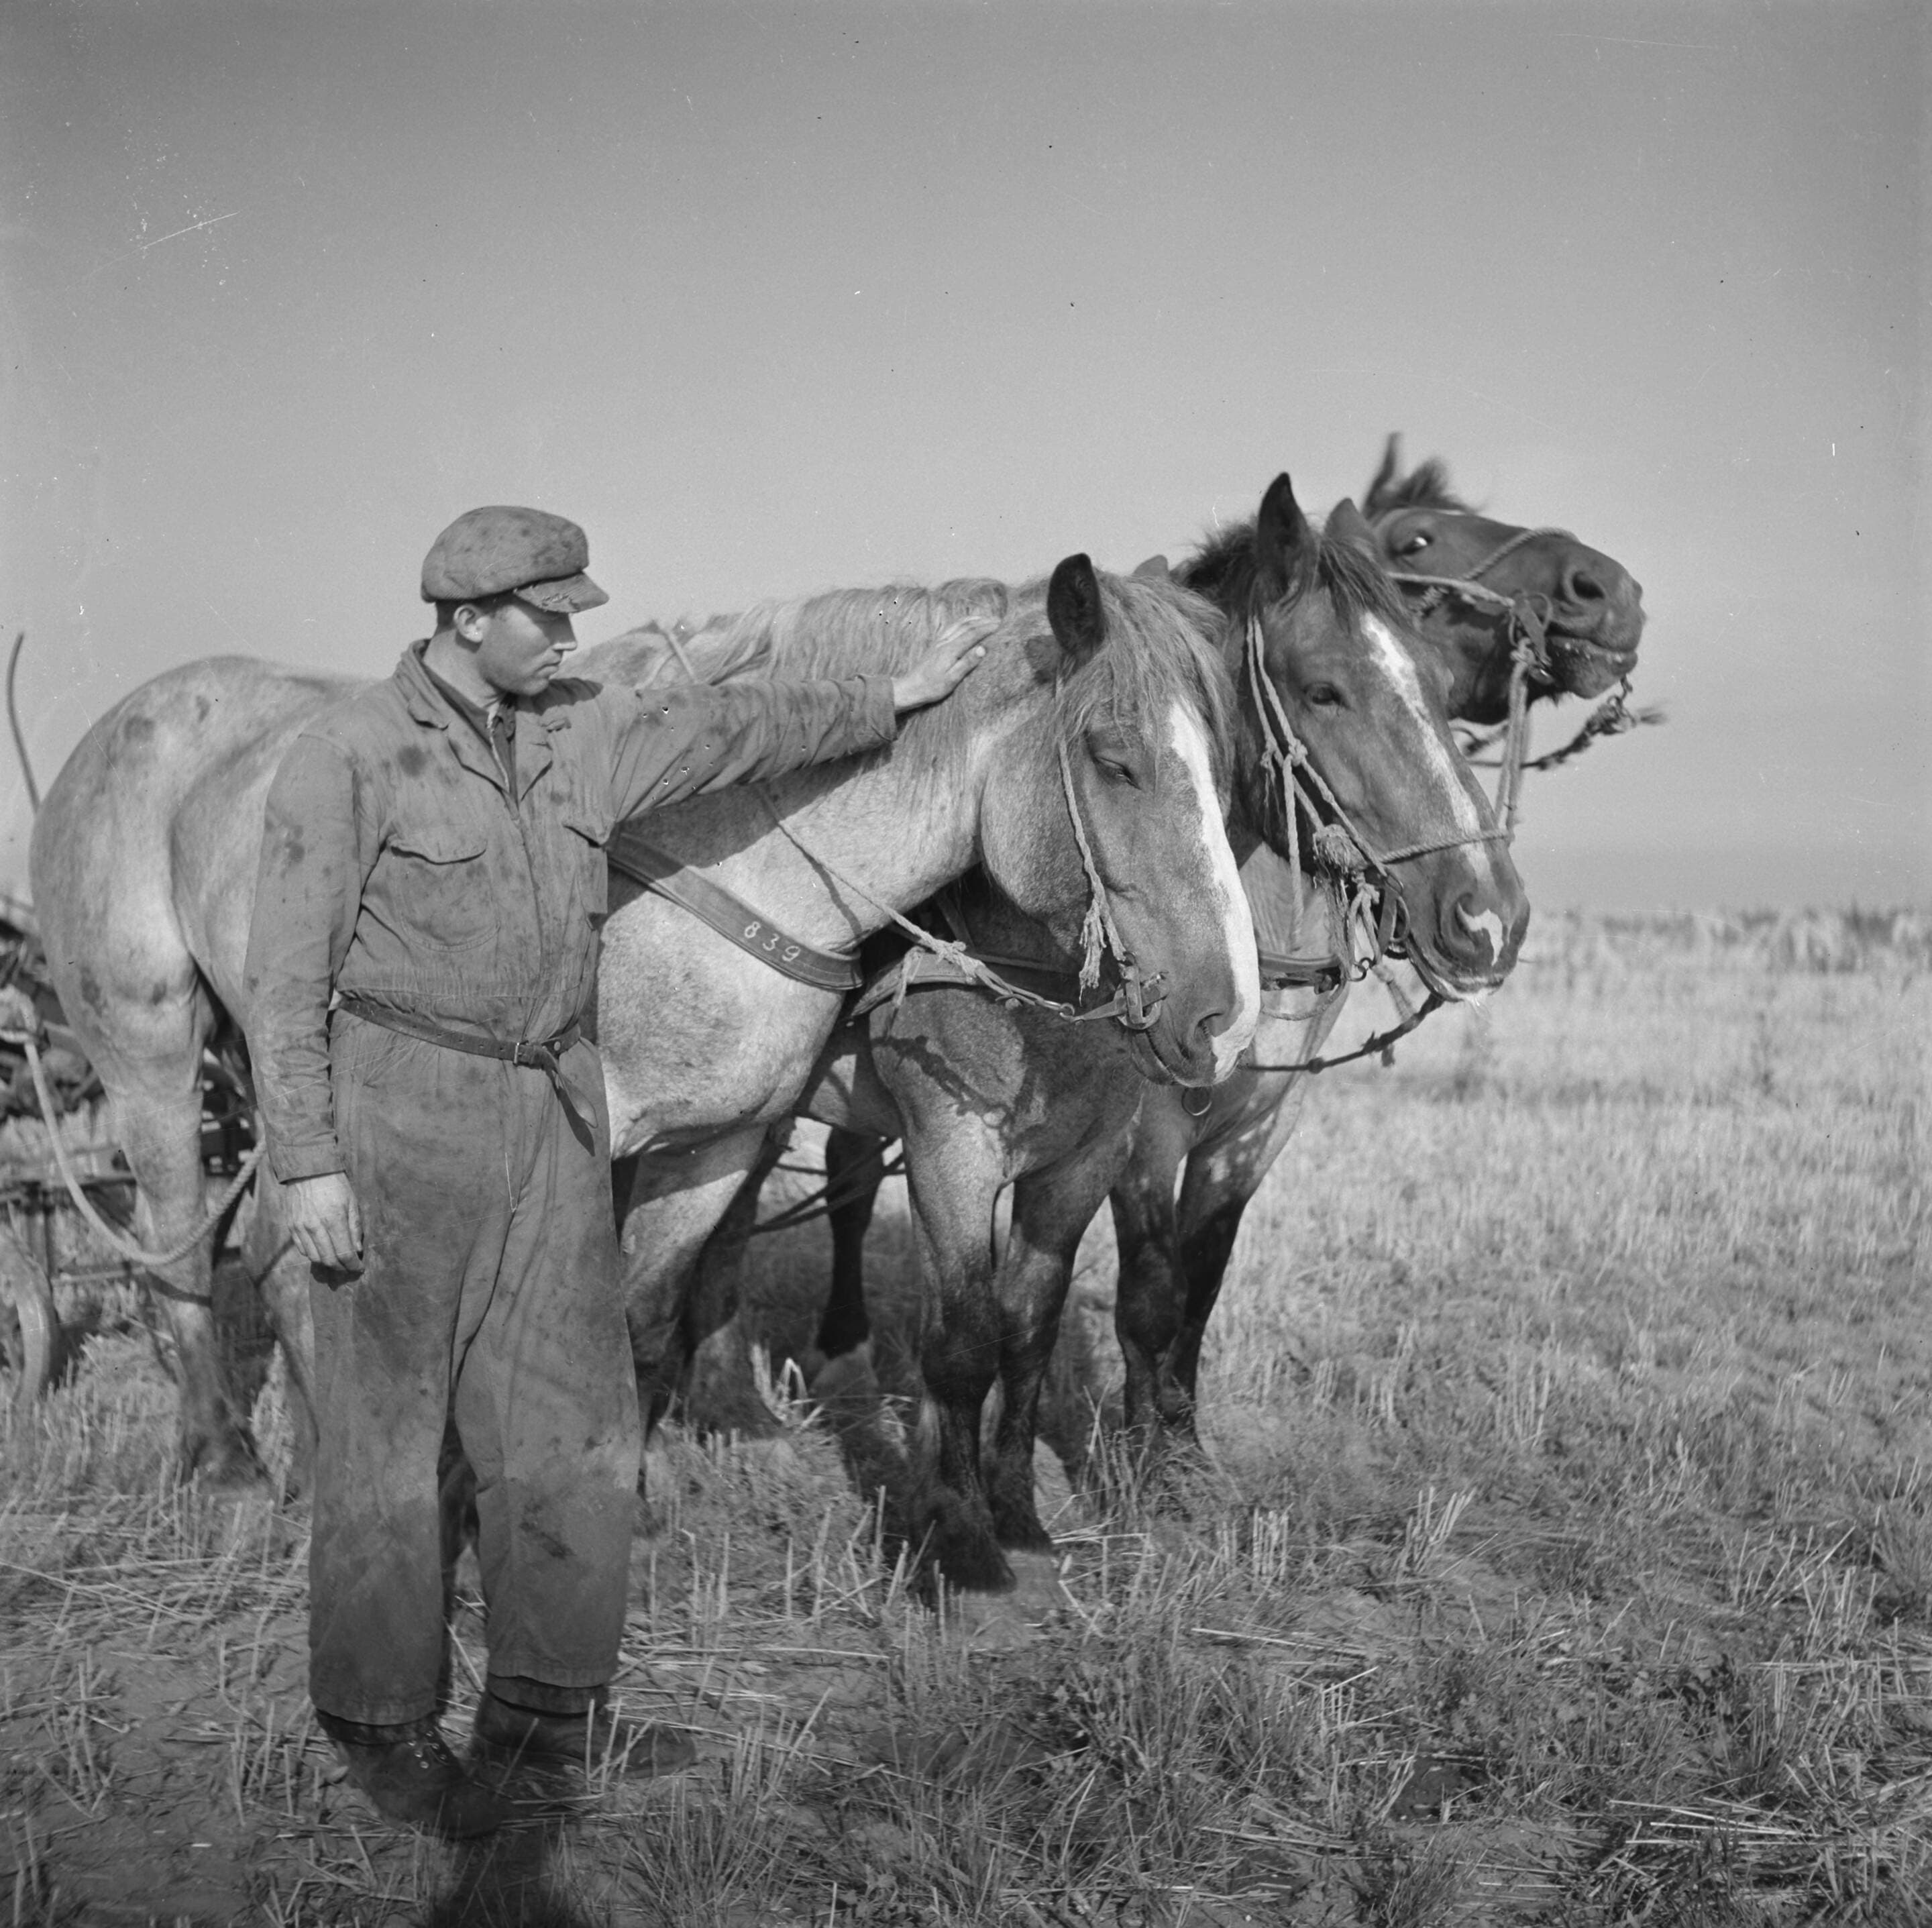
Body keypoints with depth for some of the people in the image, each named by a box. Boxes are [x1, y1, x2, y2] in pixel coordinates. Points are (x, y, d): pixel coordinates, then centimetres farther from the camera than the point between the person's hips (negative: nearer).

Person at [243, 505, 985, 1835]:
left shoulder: (583, 735, 7)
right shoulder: (349, 757, -10)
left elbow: (731, 731, 21)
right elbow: (287, 978, -11)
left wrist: (889, 704, 27)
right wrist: (307, 1163, -15)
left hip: (554, 1106, 7)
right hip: (403, 1117, -7)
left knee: (574, 1421, 11)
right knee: (387, 1429, 2)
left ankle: (548, 1701, 24)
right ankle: (381, 1723, 15)